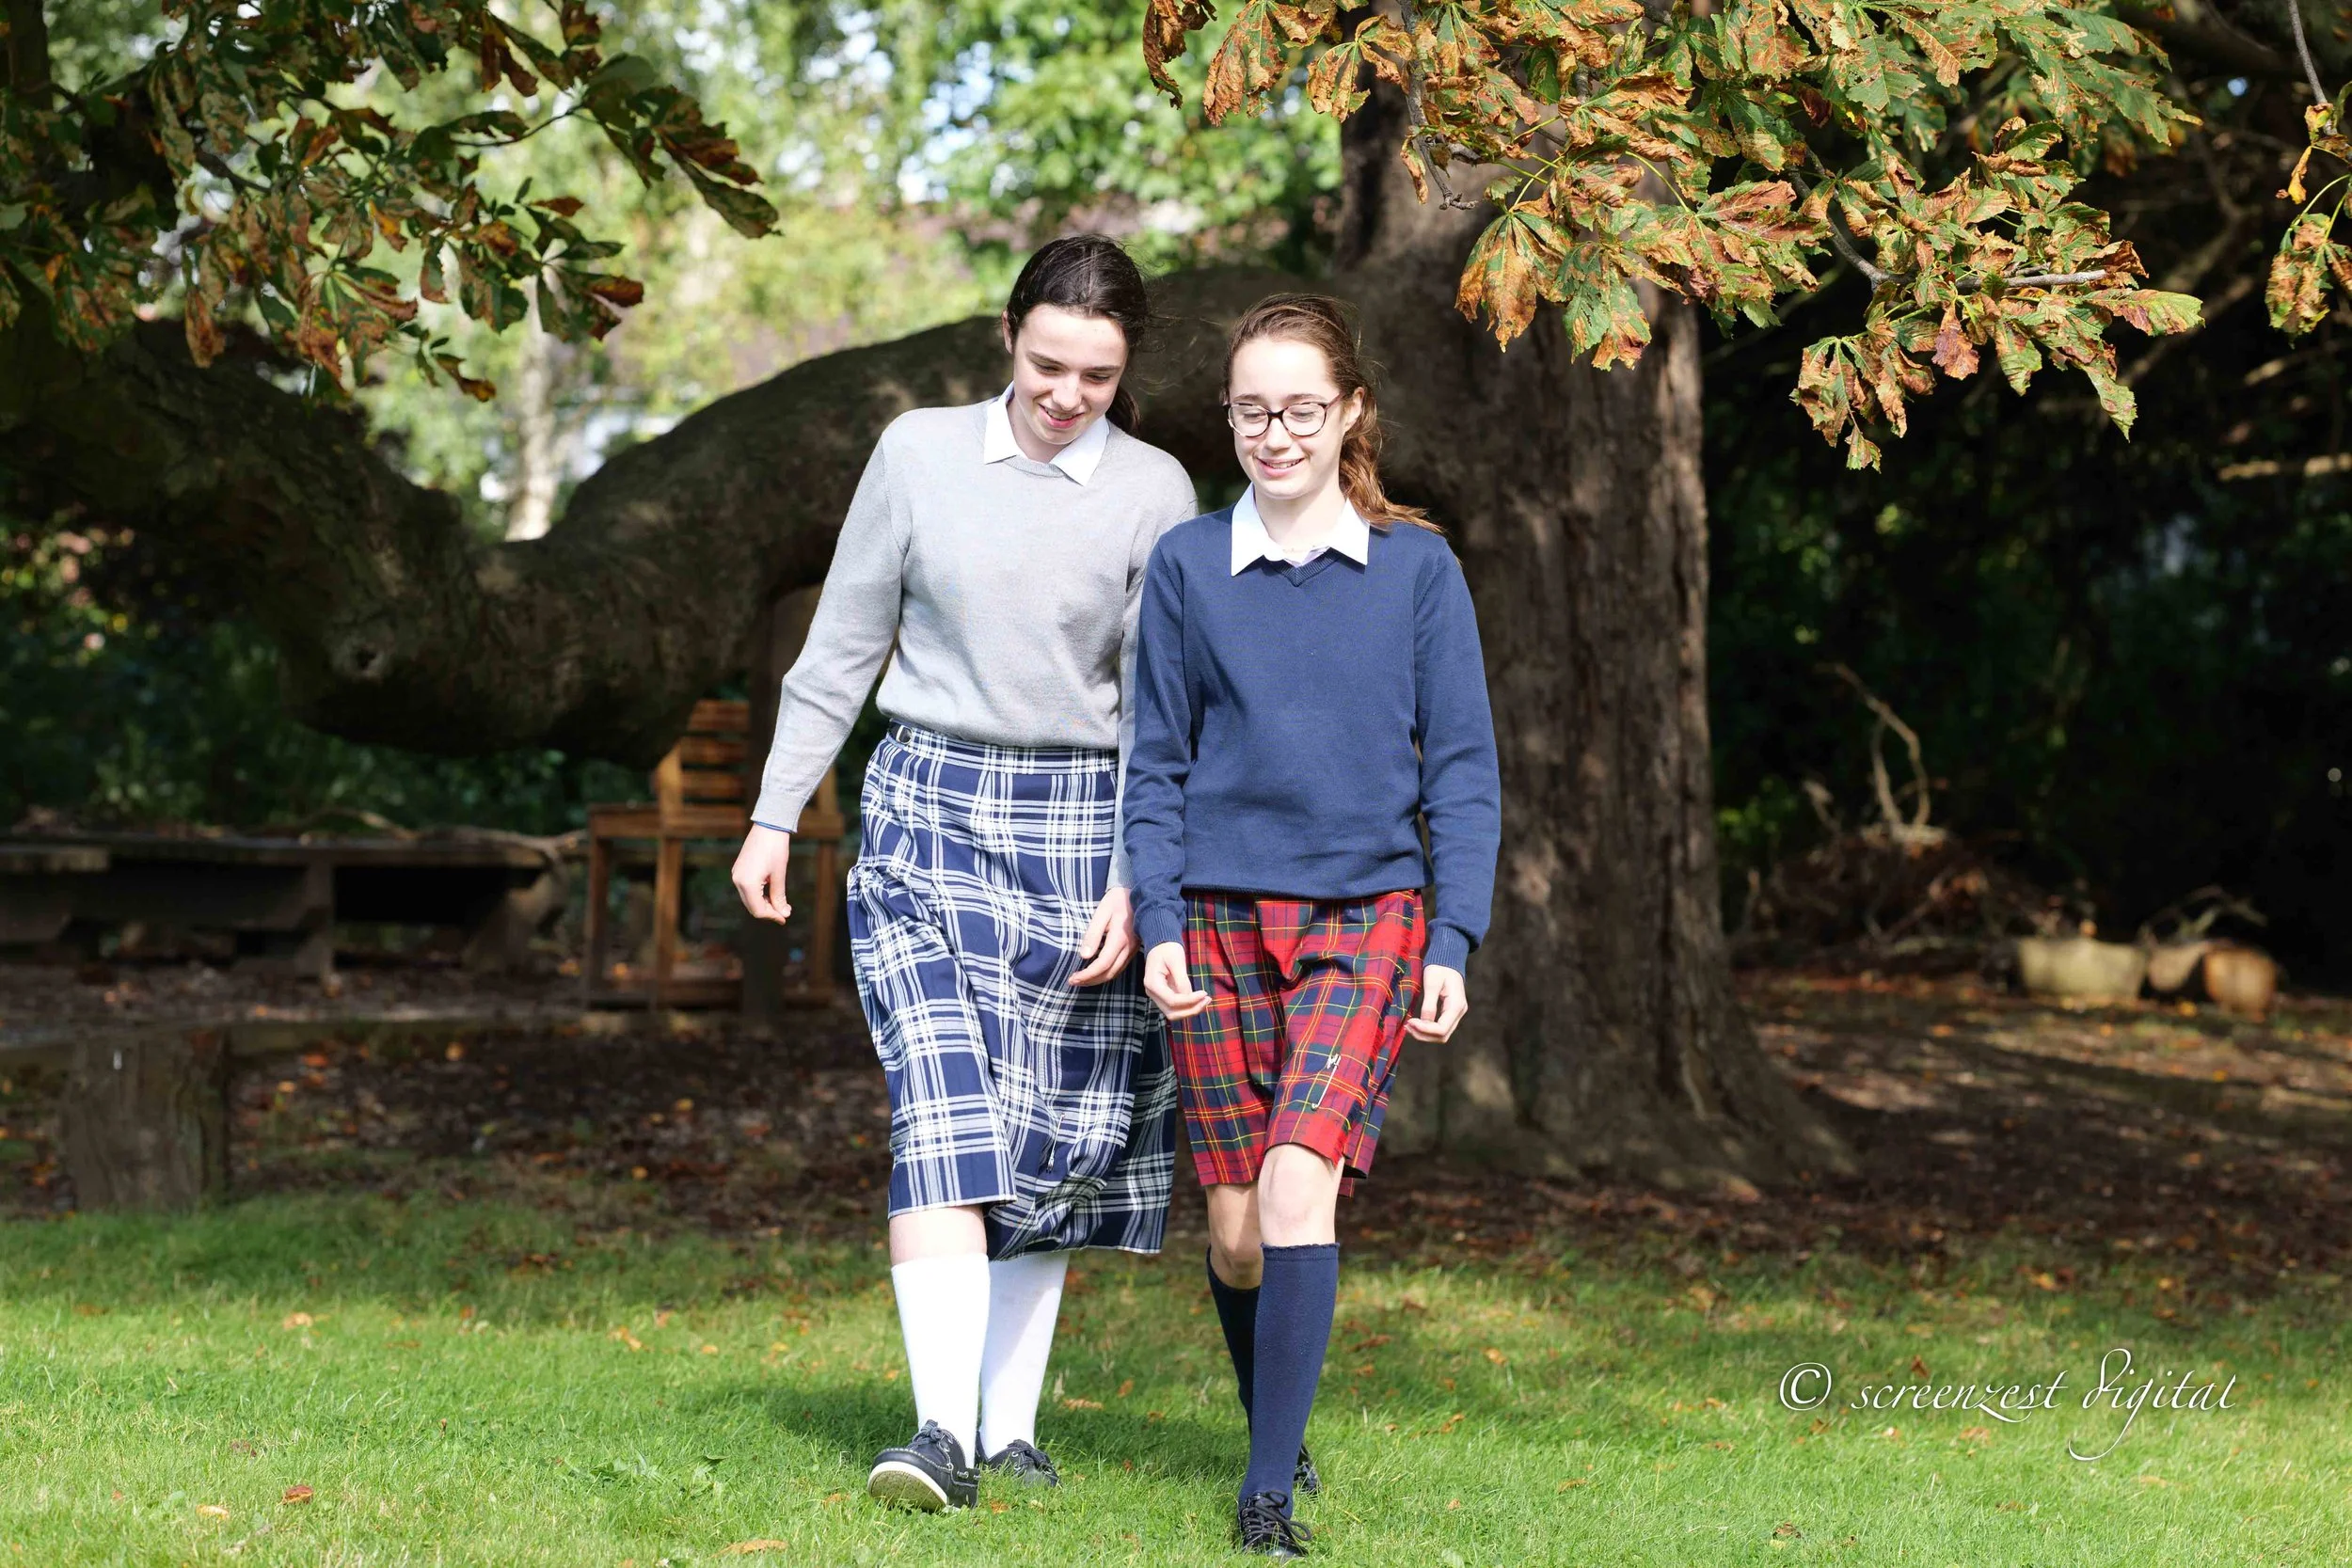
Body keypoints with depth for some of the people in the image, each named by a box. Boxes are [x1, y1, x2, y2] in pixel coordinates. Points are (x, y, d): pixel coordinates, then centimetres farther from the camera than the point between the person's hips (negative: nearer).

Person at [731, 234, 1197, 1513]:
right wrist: (775, 814, 7)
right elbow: (842, 649, 9)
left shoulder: (1153, 494, 1)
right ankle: (939, 1426, -23)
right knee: (945, 1103, -15)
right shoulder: (918, 455, 2)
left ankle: (1009, 1428, 12)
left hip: (1081, 827, 1)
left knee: (1049, 1133, 4)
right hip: (926, 809, -1)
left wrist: (1133, 885, -8)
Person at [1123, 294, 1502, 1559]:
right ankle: (1274, 1436, 27)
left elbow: (1462, 769, 4)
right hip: (1220, 922, 2)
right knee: (1234, 1222, 4)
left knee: (1300, 1187, -18)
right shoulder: (1187, 566, 5)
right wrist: (1158, 926, -2)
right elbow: (1156, 765, 8)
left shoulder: (1416, 568, 2)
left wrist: (1452, 943, -3)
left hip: (1365, 918, -2)